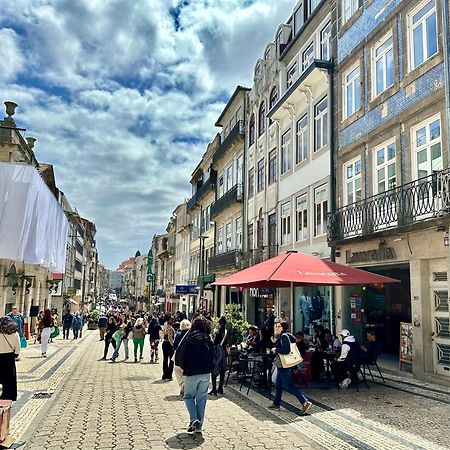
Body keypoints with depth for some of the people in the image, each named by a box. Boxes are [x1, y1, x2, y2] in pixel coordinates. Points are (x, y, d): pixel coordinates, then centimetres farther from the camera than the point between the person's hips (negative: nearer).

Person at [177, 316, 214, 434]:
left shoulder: (188, 338, -6)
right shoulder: (208, 340, 2)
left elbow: (182, 354, -4)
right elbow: (212, 357, 5)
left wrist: (184, 368, 12)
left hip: (191, 372, -3)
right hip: (206, 373, 3)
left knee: (189, 396, 14)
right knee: (201, 399, 11)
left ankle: (194, 419, -5)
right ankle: (199, 426, 12)